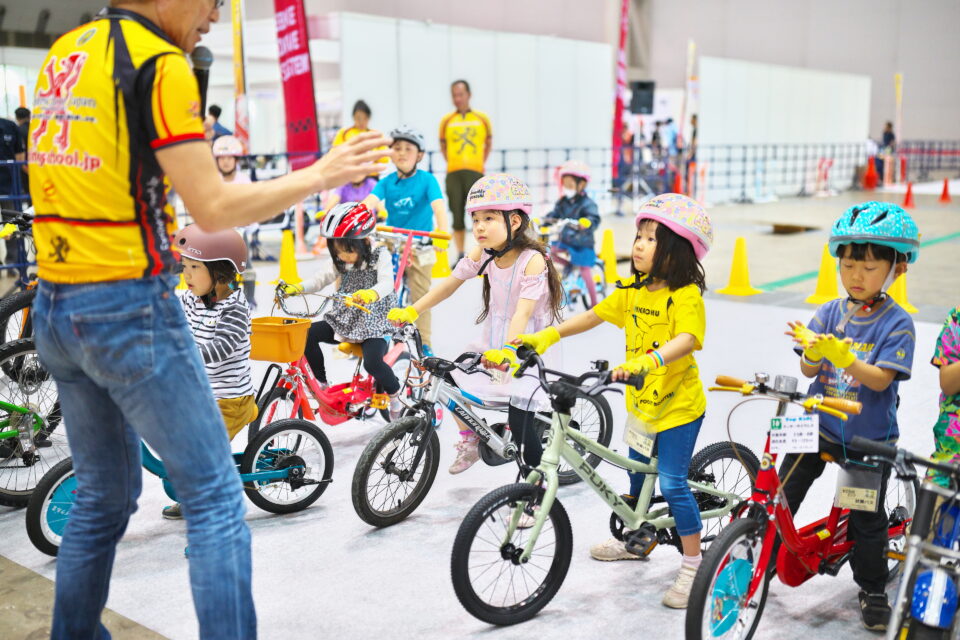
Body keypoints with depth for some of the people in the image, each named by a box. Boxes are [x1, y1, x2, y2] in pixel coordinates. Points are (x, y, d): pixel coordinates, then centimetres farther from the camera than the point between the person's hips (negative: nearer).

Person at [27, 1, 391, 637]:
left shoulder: (61, 54, 12)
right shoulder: (160, 64, -12)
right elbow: (215, 209, -15)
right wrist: (320, 175, -5)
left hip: (54, 309, 9)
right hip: (130, 306, -8)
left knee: (103, 497, 21)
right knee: (215, 499, 0)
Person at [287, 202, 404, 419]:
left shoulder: (380, 256, -12)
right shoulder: (341, 262, 6)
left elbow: (387, 282, -27)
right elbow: (323, 278, 5)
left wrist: (371, 294, -50)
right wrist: (296, 288, -13)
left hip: (375, 322, -6)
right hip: (345, 320, 6)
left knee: (372, 362, -29)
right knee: (308, 334, -12)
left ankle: (395, 395, 0)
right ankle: (322, 384, 4)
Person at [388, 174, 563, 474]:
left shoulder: (532, 259, -21)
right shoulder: (483, 253, -3)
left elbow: (523, 312, -31)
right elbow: (449, 284, 0)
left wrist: (507, 350, -45)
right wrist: (411, 311, -9)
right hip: (493, 342, 6)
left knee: (519, 422, -13)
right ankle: (470, 441, 19)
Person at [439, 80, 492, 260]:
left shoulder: (482, 118, 7)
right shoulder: (446, 121, 7)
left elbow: (489, 143, 17)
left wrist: (481, 162, 10)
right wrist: (451, 163, 7)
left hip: (475, 171, -1)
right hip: (453, 173, 1)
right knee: (457, 216, 3)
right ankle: (461, 256, 12)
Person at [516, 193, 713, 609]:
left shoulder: (686, 296, -20)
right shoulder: (633, 291, 3)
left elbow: (687, 339, -36)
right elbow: (594, 315, 8)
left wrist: (648, 361, -52)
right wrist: (548, 335, -1)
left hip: (678, 405, -8)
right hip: (641, 402, 8)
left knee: (672, 483, -6)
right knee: (637, 473, 22)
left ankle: (692, 565, 9)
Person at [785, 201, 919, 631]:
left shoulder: (897, 324, -10)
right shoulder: (830, 313, -1)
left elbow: (881, 379, -20)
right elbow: (808, 371, -5)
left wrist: (844, 356, -36)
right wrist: (812, 351, -28)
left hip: (869, 438, -3)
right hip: (819, 425, 3)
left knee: (867, 518, 7)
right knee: (782, 496, 3)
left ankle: (872, 591, 27)